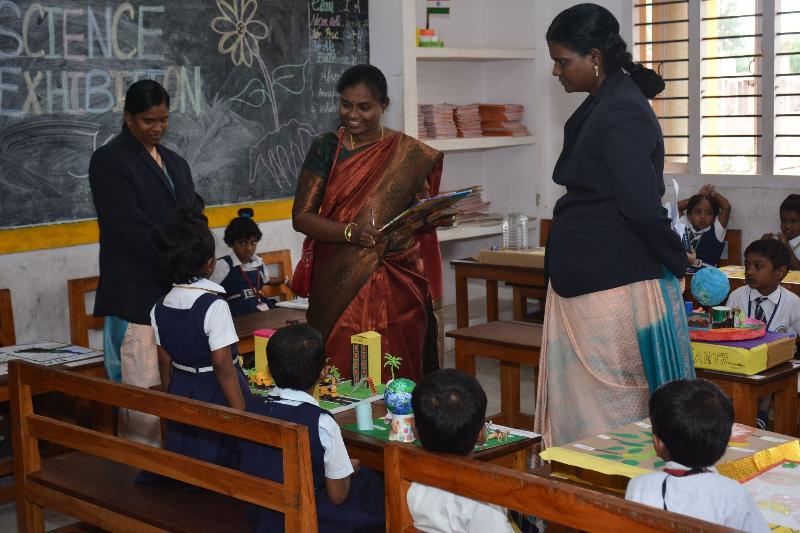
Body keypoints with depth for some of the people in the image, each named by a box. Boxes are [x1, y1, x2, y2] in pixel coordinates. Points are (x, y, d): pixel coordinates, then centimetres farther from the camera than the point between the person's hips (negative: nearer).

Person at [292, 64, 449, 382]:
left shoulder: (408, 153, 5)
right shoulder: (327, 149, 2)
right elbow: (301, 216, -3)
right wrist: (351, 232, -19)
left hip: (398, 287, 1)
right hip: (341, 284, -1)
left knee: (397, 377, 0)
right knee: (343, 371, -4)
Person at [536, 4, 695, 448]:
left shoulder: (620, 113, -18)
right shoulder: (604, 105, 13)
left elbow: (642, 205, -23)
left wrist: (677, 261, -10)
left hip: (613, 289, -10)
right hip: (586, 282, 10)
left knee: (610, 412, 2)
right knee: (575, 402, 15)